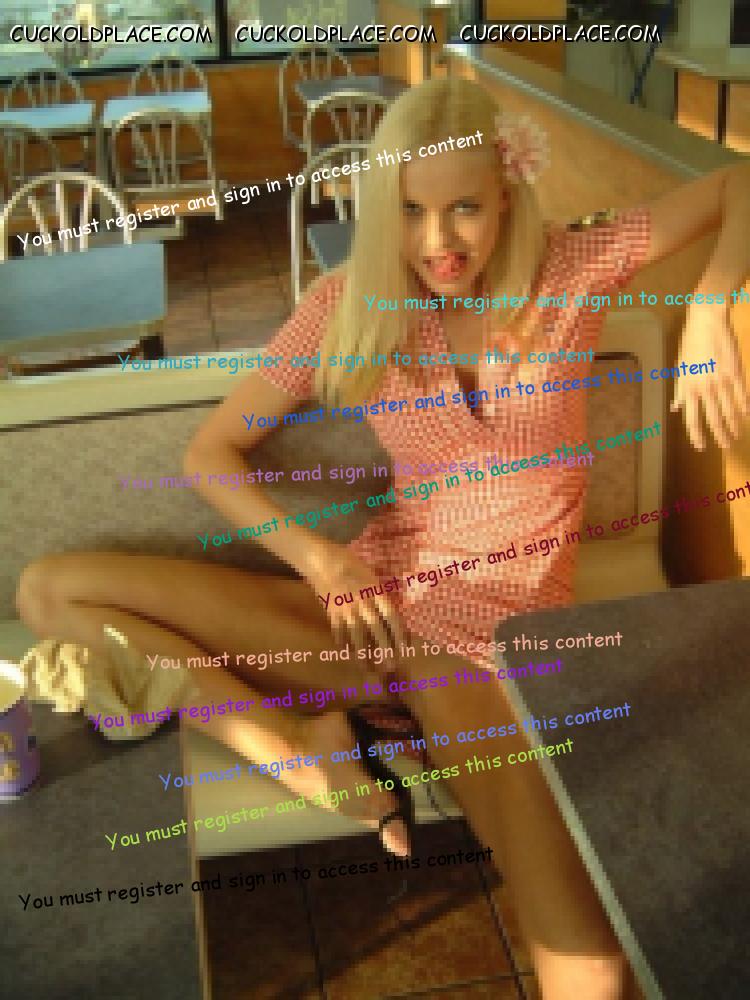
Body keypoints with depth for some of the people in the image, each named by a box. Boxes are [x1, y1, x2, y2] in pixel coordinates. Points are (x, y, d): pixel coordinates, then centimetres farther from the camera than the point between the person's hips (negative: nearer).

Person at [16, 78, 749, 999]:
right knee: (51, 590, -10)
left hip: (500, 623, -2)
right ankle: (297, 746, -15)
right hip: (374, 601, 3)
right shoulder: (351, 302, -1)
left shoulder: (570, 271, -4)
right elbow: (212, 451, 3)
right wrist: (317, 556, -12)